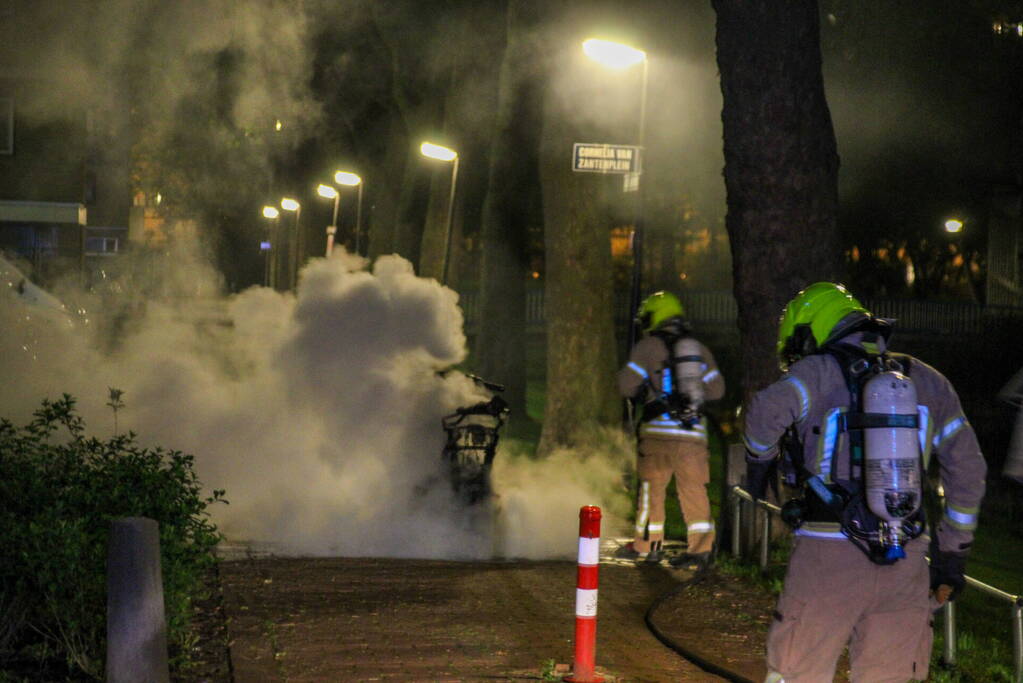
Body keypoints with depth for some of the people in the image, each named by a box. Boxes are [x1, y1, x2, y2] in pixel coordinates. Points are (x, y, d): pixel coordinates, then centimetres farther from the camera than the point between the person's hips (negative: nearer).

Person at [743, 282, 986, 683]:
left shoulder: (818, 371, -1)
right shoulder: (926, 380, 14)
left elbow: (768, 409, -21)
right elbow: (968, 468, 14)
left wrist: (757, 461, -1)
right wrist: (952, 551, 19)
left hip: (830, 556, -4)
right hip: (905, 562, 4)